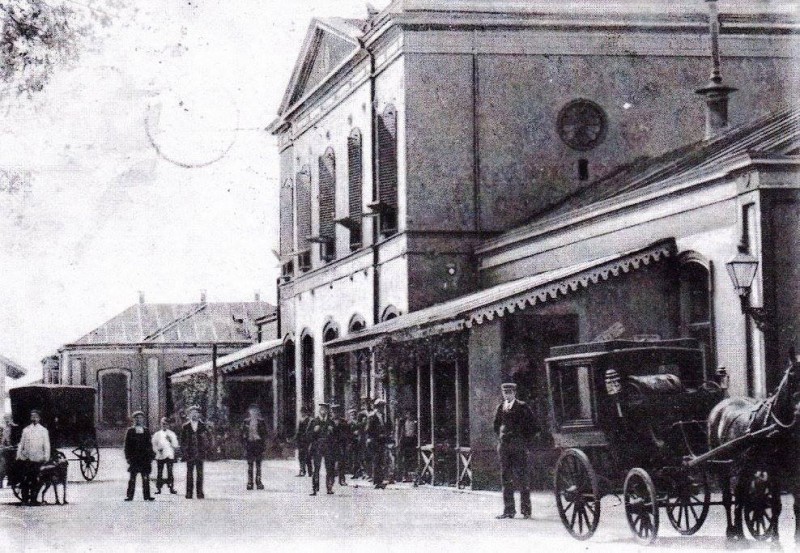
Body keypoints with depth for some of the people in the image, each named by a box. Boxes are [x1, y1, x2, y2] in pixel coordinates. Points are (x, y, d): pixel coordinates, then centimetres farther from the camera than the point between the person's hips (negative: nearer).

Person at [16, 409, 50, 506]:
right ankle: (25, 499, 0)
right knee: (25, 479, -3)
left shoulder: (43, 430, 9)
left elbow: (46, 445, 8)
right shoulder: (26, 429, 15)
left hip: (37, 458, -2)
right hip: (26, 458, 2)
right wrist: (18, 455, 9)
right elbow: (21, 443, 17)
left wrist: (46, 457, 0)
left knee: (35, 480, -4)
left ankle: (33, 499, 1)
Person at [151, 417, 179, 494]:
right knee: (159, 472, -3)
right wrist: (158, 450, -5)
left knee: (170, 472, -6)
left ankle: (171, 487, -4)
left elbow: (175, 445, 8)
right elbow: (154, 445, 12)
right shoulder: (157, 434, 12)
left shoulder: (171, 434, 12)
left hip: (169, 455, 0)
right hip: (160, 456, 0)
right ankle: (158, 488, 2)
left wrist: (170, 440, -8)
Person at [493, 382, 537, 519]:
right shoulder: (500, 408, 12)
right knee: (506, 478, 4)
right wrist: (500, 439, 13)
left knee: (522, 477, -5)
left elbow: (532, 425, 1)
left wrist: (525, 441, -2)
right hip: (504, 446, 5)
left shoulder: (522, 407, -2)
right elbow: (496, 425, 25)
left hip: (518, 447, -5)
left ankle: (526, 510, -2)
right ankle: (508, 510, 7)